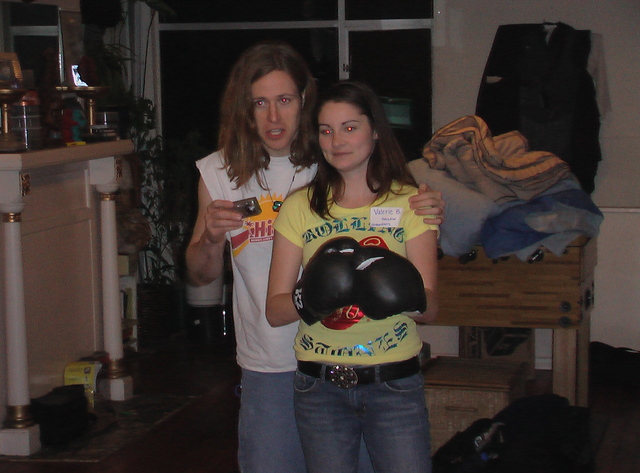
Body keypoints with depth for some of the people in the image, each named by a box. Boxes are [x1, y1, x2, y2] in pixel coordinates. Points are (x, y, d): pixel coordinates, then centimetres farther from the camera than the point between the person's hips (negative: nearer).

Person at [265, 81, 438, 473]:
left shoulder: (409, 202, 1)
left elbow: (430, 308, -4)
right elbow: (274, 311, -1)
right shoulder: (300, 208, 4)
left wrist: (408, 298, -26)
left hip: (395, 385, -1)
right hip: (320, 387, 1)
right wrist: (310, 297, -22)